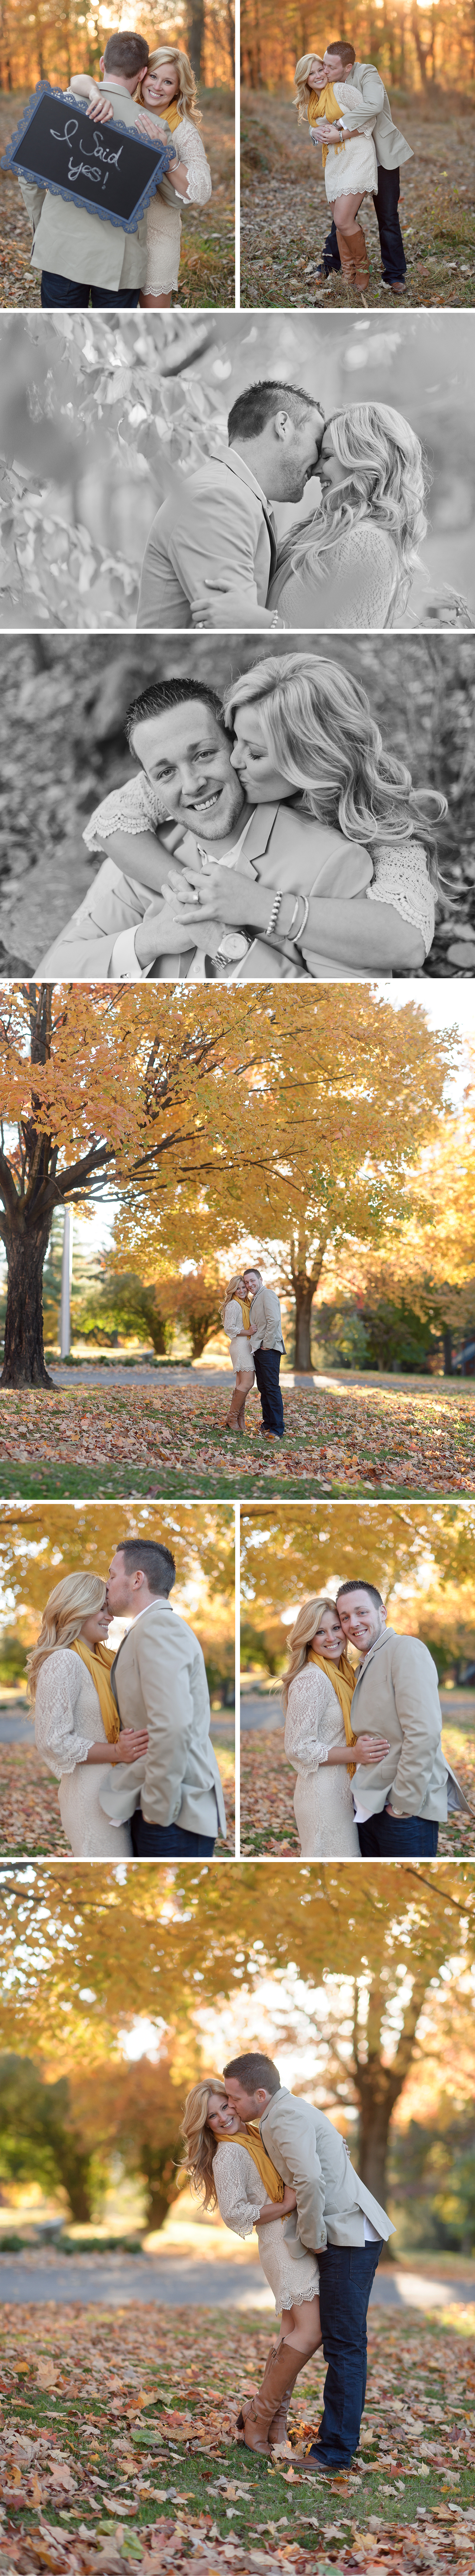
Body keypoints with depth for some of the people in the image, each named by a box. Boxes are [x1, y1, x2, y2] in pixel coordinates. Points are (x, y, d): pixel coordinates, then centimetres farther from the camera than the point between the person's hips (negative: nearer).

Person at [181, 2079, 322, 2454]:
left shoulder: (259, 2135, 16)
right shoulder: (228, 2155, -9)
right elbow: (235, 2214, -15)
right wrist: (287, 2205, -17)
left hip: (299, 2242, 9)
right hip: (283, 2243, -9)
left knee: (294, 2332, 6)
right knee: (310, 2332, -17)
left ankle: (274, 2426, 9)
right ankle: (258, 2415, -10)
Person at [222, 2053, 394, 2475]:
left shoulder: (287, 2118, -15)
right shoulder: (293, 2110, 16)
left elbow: (310, 2181, -30)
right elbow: (340, 2149, 33)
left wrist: (313, 2239, -16)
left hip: (350, 2237, -10)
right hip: (352, 2235, 10)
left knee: (344, 2345, -8)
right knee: (342, 2343, 12)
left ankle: (335, 2452, -7)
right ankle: (338, 2443, 15)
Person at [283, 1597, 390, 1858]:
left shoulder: (346, 1674, 11)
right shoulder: (311, 1680, -15)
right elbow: (299, 1748, -16)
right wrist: (354, 1754, -23)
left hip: (343, 1791, 8)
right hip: (323, 1794, -8)